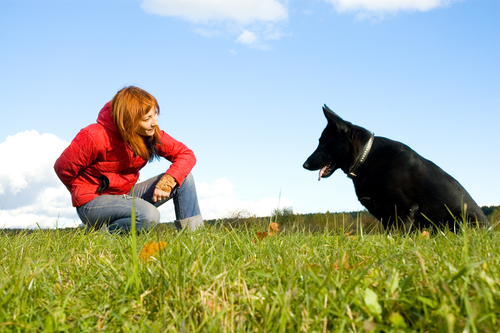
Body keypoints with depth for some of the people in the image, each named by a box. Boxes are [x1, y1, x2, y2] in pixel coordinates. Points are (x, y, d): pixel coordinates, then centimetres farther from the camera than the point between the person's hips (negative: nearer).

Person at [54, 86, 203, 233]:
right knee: (149, 216, -36)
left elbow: (186, 155, -5)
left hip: (124, 195, 7)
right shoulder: (94, 137, -23)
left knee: (183, 178, -9)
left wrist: (167, 181, -24)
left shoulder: (152, 134, -7)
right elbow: (63, 167, -12)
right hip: (91, 203, -6)